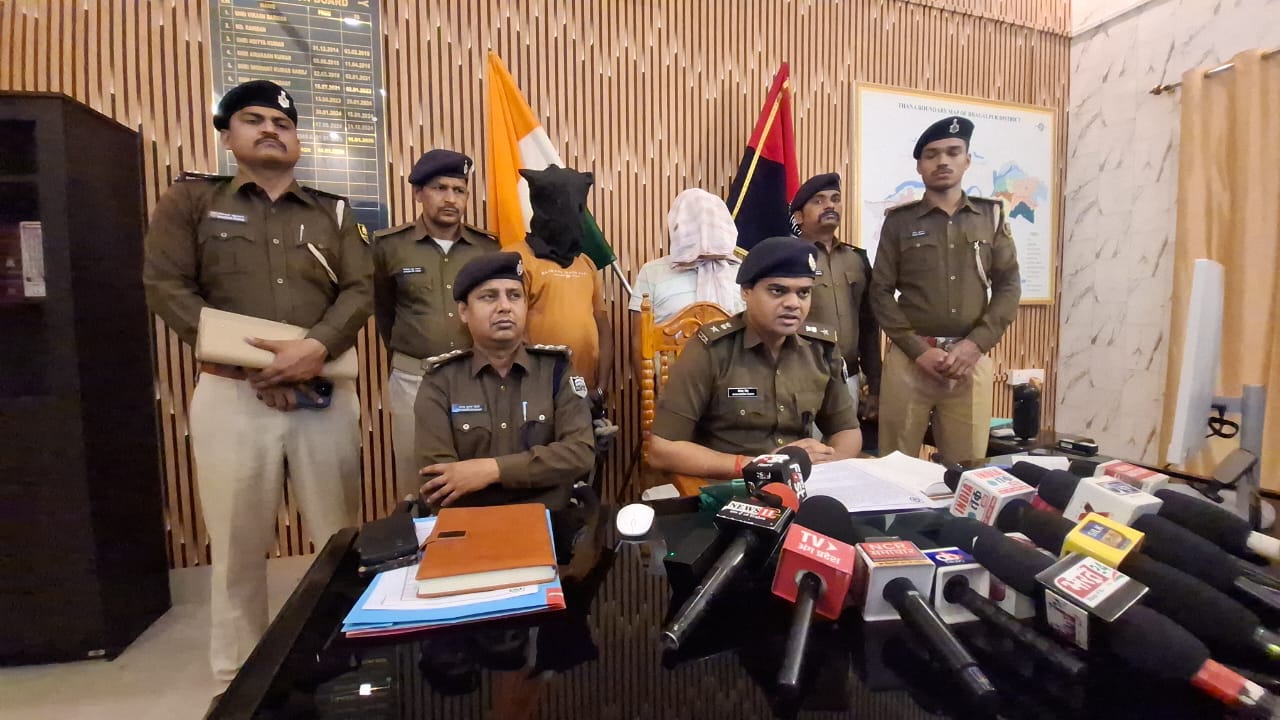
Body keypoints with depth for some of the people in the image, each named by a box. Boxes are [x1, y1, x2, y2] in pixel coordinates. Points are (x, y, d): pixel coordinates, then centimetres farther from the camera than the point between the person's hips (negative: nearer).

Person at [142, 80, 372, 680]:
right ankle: (236, 675, 27)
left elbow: (361, 290, 3)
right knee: (238, 544, 8)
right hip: (232, 394, -1)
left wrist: (318, 347, -16)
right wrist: (251, 360, -11)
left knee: (340, 535, 8)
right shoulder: (191, 200, 9)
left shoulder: (333, 212, 13)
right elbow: (165, 285, -1)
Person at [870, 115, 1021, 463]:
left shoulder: (991, 216, 11)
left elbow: (1009, 287, 7)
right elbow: (881, 292, 0)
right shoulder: (899, 220, 6)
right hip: (909, 357, -2)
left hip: (971, 358, 2)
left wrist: (975, 344, -7)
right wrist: (919, 350, -10)